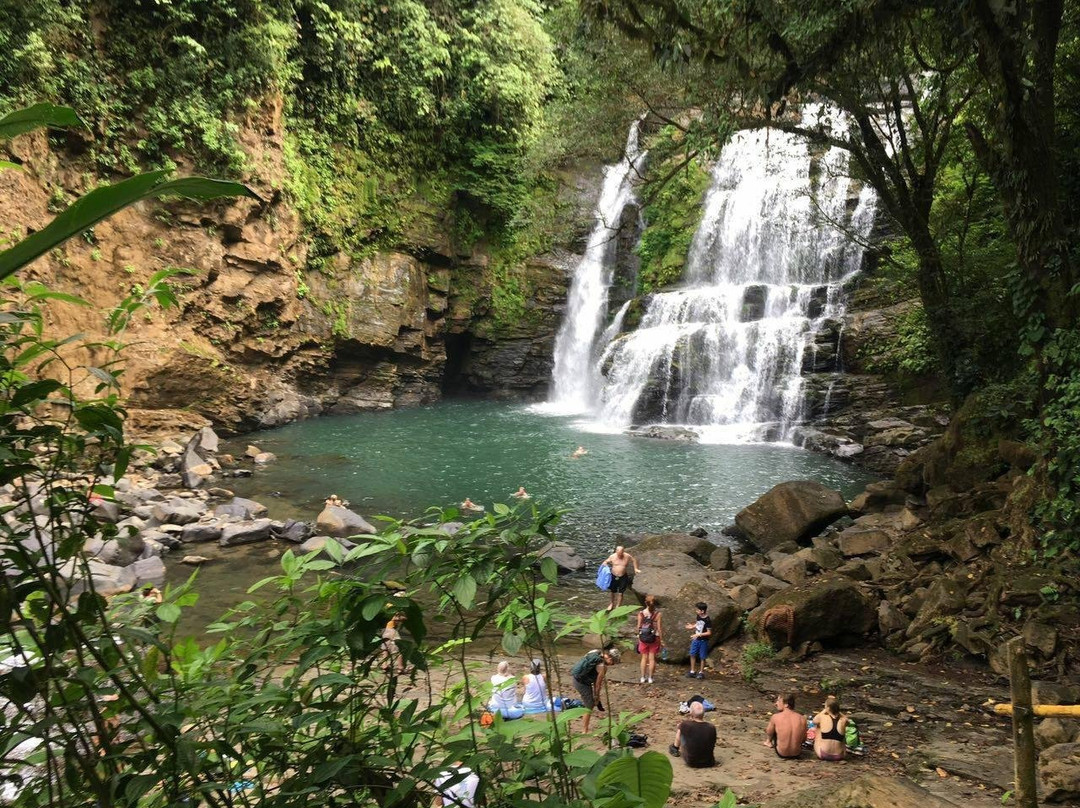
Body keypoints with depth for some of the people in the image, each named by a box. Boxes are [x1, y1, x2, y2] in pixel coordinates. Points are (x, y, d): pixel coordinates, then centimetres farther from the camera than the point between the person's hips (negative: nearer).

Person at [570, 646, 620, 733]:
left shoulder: (597, 653, 3)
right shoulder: (602, 667, -20)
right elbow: (598, 684, -10)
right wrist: (596, 697, 5)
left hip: (577, 678, 8)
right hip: (582, 683, -8)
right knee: (589, 706, 5)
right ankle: (585, 731, 14)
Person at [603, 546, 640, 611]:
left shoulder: (627, 556, -11)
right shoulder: (612, 556, -10)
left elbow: (634, 560, 7)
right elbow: (606, 562, 5)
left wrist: (636, 569, 5)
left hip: (623, 577, -1)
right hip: (614, 576, 1)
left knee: (620, 593, 1)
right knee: (613, 591, 17)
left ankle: (618, 606, 16)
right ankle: (612, 604, 41)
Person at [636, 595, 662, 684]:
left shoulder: (641, 613, -10)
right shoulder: (657, 614, -13)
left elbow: (639, 627, -3)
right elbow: (659, 628, -9)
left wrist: (639, 637, 12)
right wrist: (661, 640, 1)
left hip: (643, 638, 1)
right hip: (654, 638, -1)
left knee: (644, 658, 14)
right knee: (652, 658, 11)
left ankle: (643, 677, 20)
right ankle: (650, 678, 18)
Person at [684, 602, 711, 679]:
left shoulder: (707, 621, -21)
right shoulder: (698, 616, 0)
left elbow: (709, 633, -19)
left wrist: (698, 634, -25)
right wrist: (692, 627, 4)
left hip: (703, 641, -7)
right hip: (696, 639, 7)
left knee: (702, 657, 5)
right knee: (692, 655, 9)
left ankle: (701, 672, 19)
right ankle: (692, 671, 19)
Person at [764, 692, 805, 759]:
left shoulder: (775, 717, -17)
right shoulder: (802, 719, -10)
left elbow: (769, 733, 1)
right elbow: (804, 739, 3)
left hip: (781, 753, -2)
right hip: (797, 754, 2)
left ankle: (768, 742, 46)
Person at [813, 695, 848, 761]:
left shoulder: (822, 718, -15)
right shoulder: (843, 720, -11)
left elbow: (814, 720, 10)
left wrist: (824, 711, 15)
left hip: (822, 755, -2)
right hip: (839, 756, 2)